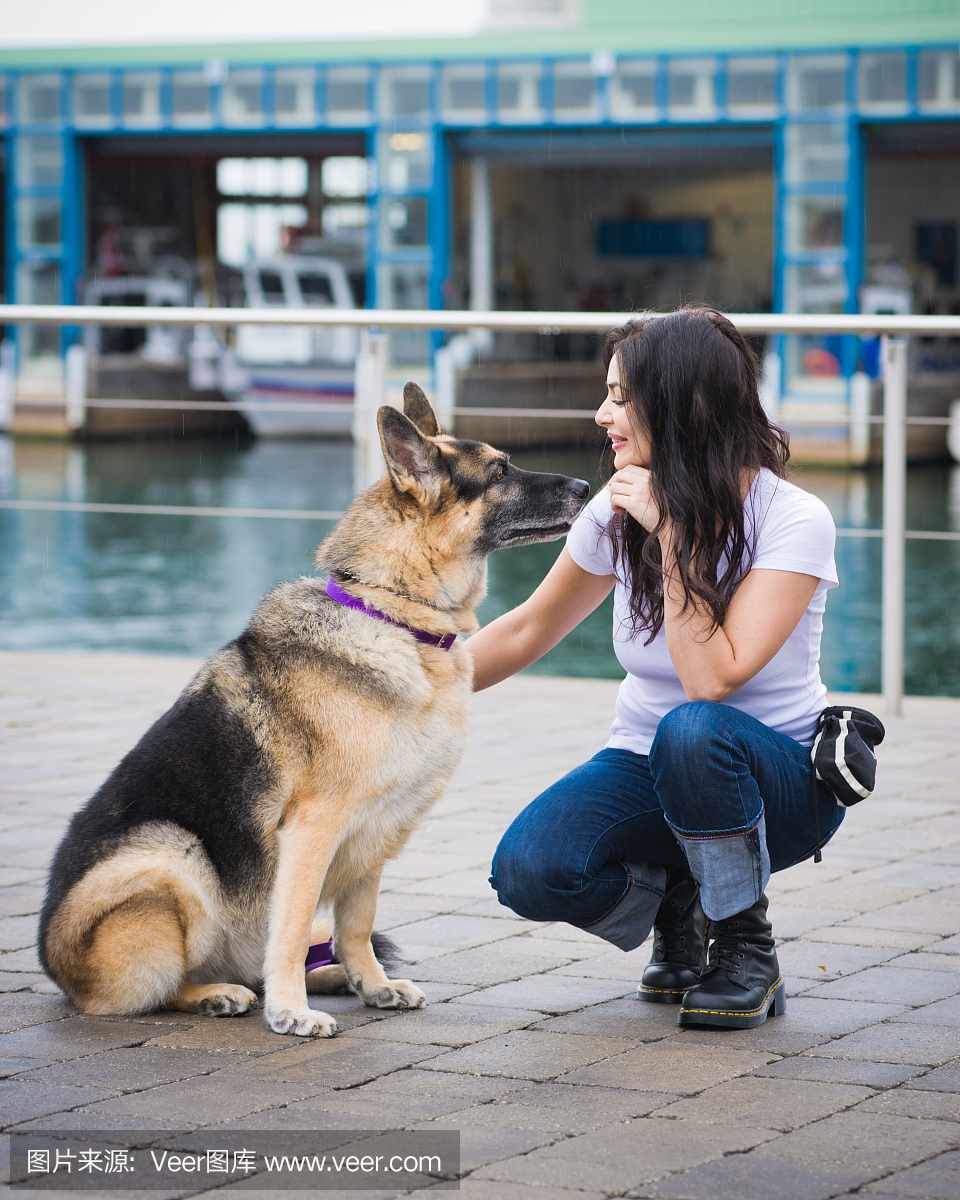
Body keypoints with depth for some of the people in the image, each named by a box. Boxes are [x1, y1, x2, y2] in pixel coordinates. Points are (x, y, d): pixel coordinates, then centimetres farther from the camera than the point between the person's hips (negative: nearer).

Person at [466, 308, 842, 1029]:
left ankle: (748, 951, -15)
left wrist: (672, 536, -28)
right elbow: (528, 631, 12)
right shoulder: (618, 514, -4)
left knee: (692, 731, -40)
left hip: (779, 778, -4)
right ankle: (674, 907, 7)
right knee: (529, 870, -26)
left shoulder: (794, 522, -19)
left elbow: (711, 679, -29)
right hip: (646, 769, 4)